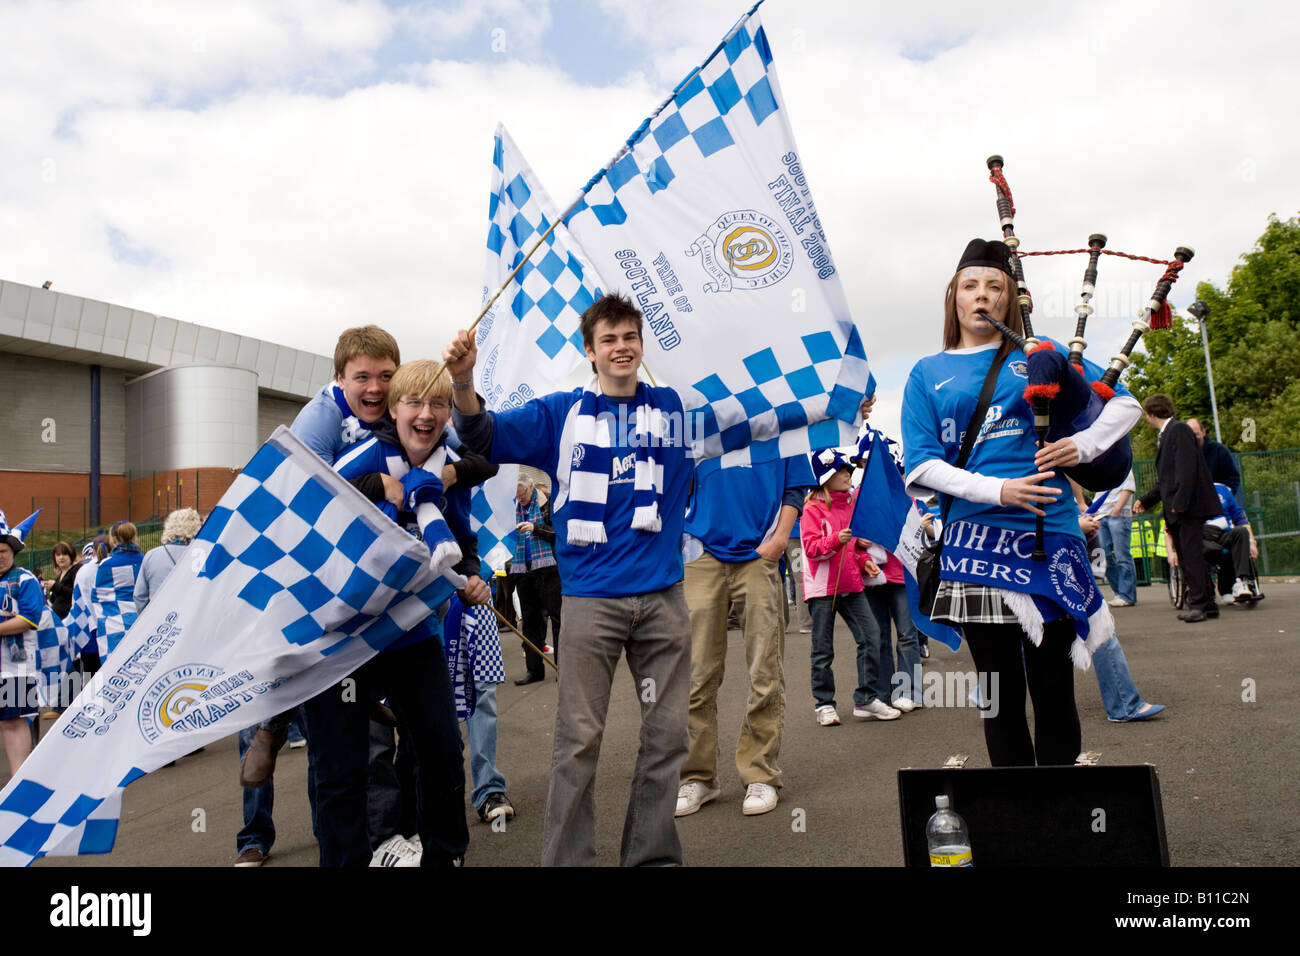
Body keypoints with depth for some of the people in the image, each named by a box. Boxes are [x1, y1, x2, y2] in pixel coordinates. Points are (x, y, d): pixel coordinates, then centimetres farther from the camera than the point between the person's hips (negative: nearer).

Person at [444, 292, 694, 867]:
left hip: (663, 594, 3)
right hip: (591, 598, -2)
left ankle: (652, 853, 24)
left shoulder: (674, 408, 11)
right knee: (579, 739, -1)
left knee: (667, 734, 9)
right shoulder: (561, 414, 4)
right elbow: (485, 439, -8)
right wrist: (464, 384, -23)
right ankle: (566, 859, 12)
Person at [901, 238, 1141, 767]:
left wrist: (1083, 445, -5)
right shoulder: (926, 375, 10)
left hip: (1047, 535, 0)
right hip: (973, 541, 0)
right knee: (999, 693, 7)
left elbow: (1124, 402, 15)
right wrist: (998, 490, -13)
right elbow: (921, 465, 0)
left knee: (1052, 689, 2)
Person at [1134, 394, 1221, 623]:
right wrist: (1145, 501, 27)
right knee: (1185, 557, 9)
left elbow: (1187, 468, -18)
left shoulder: (1179, 429, -8)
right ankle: (1205, 604, 12)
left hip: (1189, 506, -10)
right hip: (1175, 510, 10)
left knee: (1192, 555, -10)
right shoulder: (1164, 436, 20)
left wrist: (1180, 502, -23)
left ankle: (1200, 603, -9)